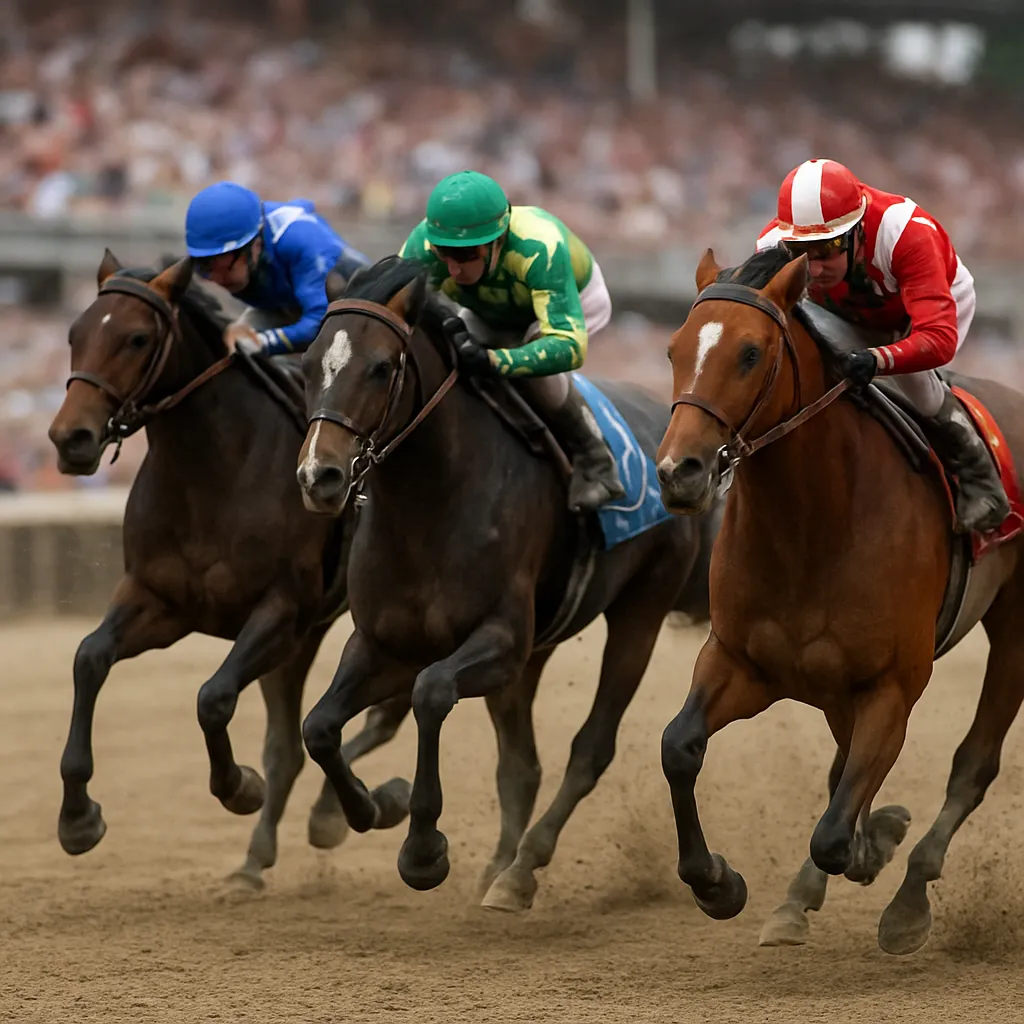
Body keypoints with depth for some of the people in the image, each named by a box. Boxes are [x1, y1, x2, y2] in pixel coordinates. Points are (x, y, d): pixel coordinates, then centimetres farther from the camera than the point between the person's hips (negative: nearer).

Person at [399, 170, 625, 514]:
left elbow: (570, 346, -54)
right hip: (491, 312, 5)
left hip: (575, 299, -5)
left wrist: (493, 361, -68)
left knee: (536, 353, -33)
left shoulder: (539, 247, -48)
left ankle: (593, 463, -15)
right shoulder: (424, 246, -37)